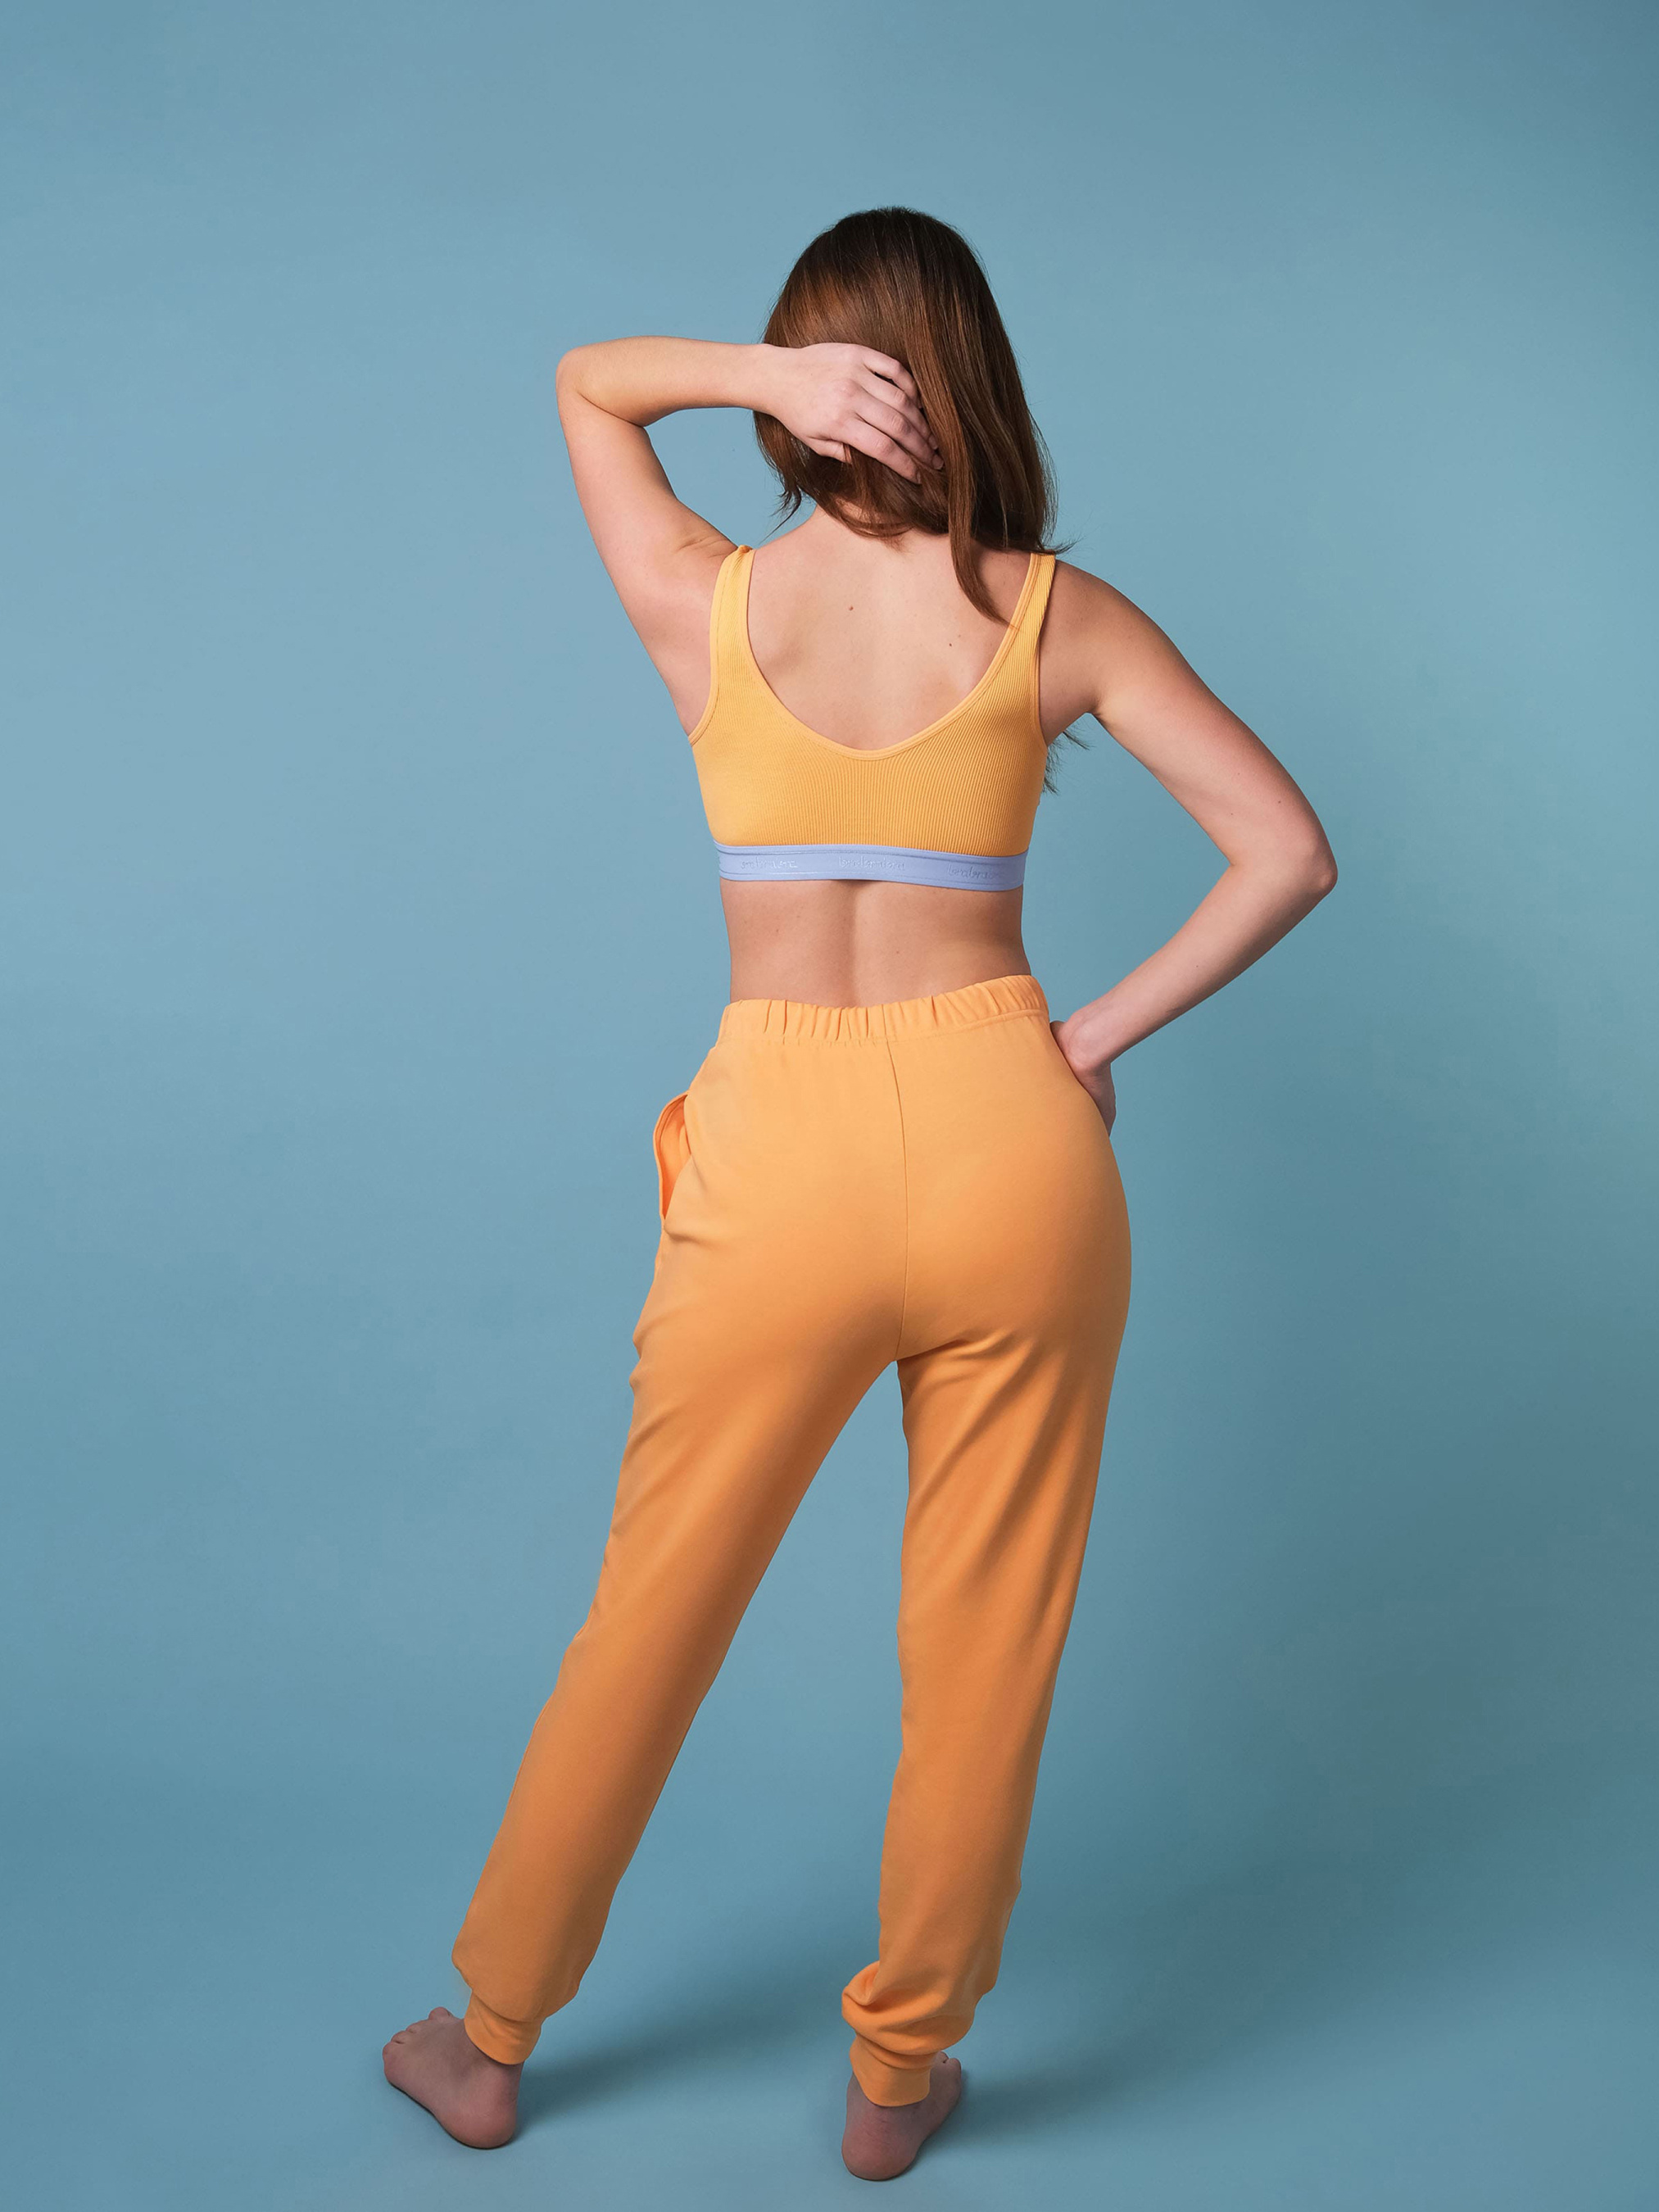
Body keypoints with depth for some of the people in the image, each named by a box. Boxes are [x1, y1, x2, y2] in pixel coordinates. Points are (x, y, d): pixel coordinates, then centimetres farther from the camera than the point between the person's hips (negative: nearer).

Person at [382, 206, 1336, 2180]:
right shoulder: (1057, 617, -1)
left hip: (779, 1156, 0)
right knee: (984, 1641, 16)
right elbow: (1288, 855, -2)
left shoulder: (704, 603, -1)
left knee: (646, 1625, 17)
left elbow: (584, 377, 18)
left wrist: (775, 372, -1)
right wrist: (1096, 1038, 3)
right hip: (1009, 1135, 0)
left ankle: (490, 2044, 37)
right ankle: (900, 2073, 35)